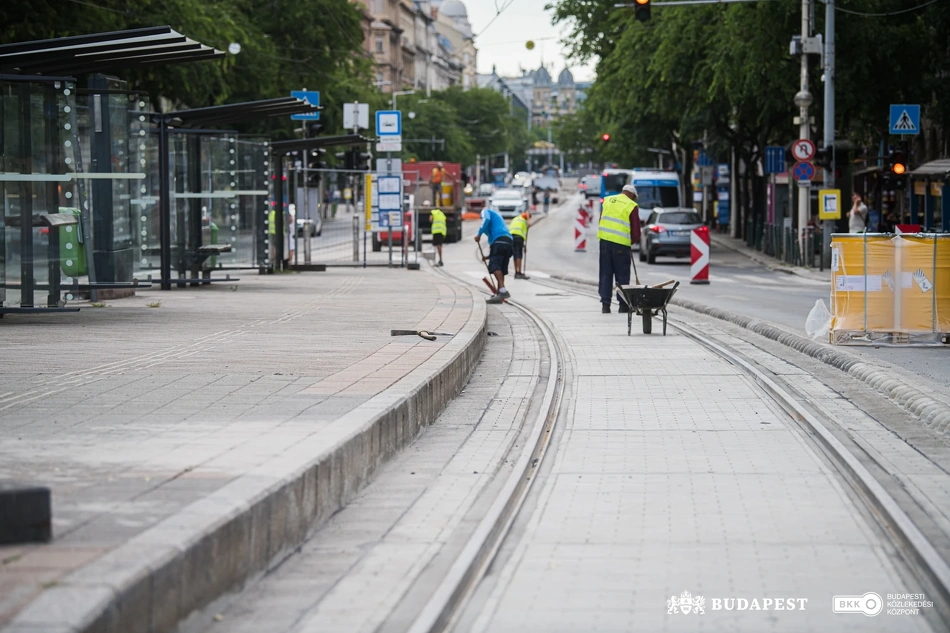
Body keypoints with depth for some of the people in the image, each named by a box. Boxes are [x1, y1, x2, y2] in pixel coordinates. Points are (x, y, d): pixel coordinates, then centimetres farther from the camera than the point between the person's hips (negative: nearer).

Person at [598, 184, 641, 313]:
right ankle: (623, 305, 8)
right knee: (622, 275, 6)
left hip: (604, 240, 4)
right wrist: (633, 240, 18)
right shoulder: (632, 206, -2)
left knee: (605, 274, 8)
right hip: (621, 244, -4)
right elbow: (636, 230, -1)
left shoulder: (608, 200, 12)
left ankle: (605, 304, 5)